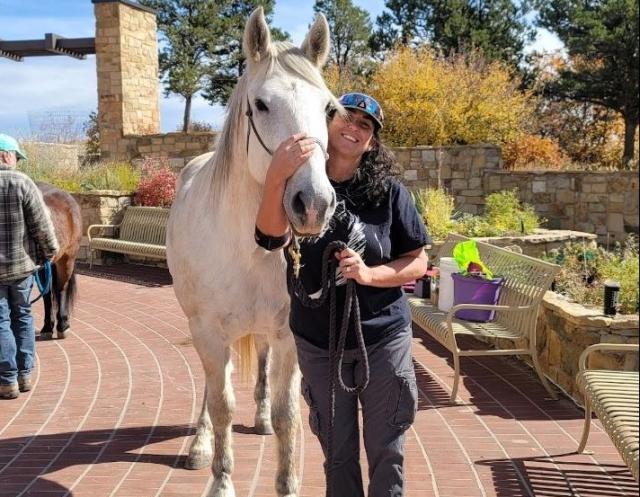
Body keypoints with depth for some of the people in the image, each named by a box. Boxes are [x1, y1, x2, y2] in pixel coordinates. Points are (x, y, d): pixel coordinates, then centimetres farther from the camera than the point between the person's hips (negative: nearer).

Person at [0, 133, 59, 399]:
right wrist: (50, 251, 5)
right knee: (22, 316, 15)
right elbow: (41, 225, -11)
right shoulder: (22, 183, -11)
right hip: (22, 264, 0)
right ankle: (24, 375, 21)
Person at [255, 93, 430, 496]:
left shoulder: (389, 192, -8)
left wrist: (370, 274, -24)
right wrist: (276, 179, -48)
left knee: (386, 450, 10)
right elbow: (273, 235, -28)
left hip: (383, 338, -1)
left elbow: (418, 263, -5)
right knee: (338, 451, 17)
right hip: (317, 343, 1)